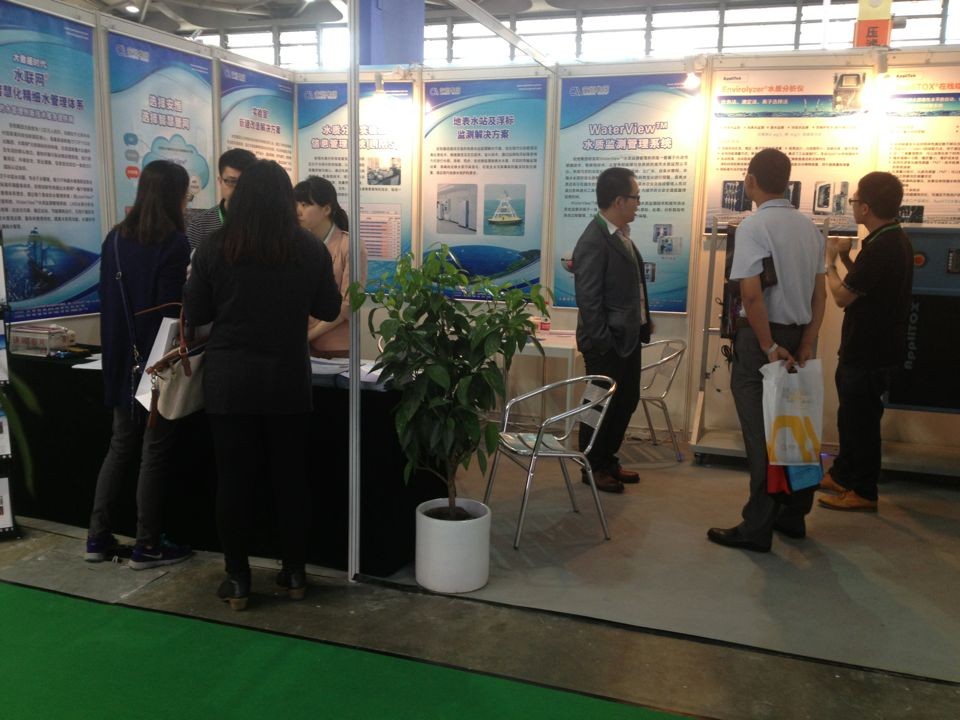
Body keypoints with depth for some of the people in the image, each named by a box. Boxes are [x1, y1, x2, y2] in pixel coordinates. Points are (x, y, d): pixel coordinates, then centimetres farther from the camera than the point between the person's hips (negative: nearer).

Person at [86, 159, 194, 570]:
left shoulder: (115, 238, 6)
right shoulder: (174, 243, -15)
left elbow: (108, 298, 12)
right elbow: (173, 310, -18)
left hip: (122, 359, 7)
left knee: (120, 447, 17)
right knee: (154, 453, 3)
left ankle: (98, 538, 21)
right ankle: (147, 547, 13)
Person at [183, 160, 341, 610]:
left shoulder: (213, 249, -6)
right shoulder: (311, 251, -4)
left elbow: (194, 315, 1)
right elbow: (328, 310, 7)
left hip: (229, 383, -1)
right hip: (288, 382, 1)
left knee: (234, 481, 9)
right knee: (289, 479, 12)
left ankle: (238, 581, 18)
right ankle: (295, 575, 22)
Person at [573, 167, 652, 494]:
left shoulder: (621, 234, 9)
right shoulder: (593, 242, -19)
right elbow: (588, 299, -21)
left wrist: (644, 320, 10)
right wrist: (604, 342, -19)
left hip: (629, 337, 9)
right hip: (608, 343, -9)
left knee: (626, 402, 18)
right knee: (602, 406, 5)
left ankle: (609, 460, 34)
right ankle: (593, 468, 22)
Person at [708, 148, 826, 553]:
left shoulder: (754, 226, -13)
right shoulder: (809, 228, 9)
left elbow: (751, 295, -22)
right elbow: (820, 296, 6)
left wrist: (770, 347, -15)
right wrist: (805, 347, 4)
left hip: (763, 337, -7)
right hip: (800, 337, 7)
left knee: (761, 433, -1)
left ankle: (758, 529, 6)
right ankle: (793, 516, 28)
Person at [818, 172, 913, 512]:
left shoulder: (880, 248, -24)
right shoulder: (896, 239, 9)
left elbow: (842, 295, -19)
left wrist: (830, 261, -5)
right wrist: (846, 259, 5)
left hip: (870, 353, -10)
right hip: (873, 346, 10)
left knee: (860, 419, 2)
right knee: (851, 414, 20)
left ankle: (863, 492, 14)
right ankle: (841, 475, 34)